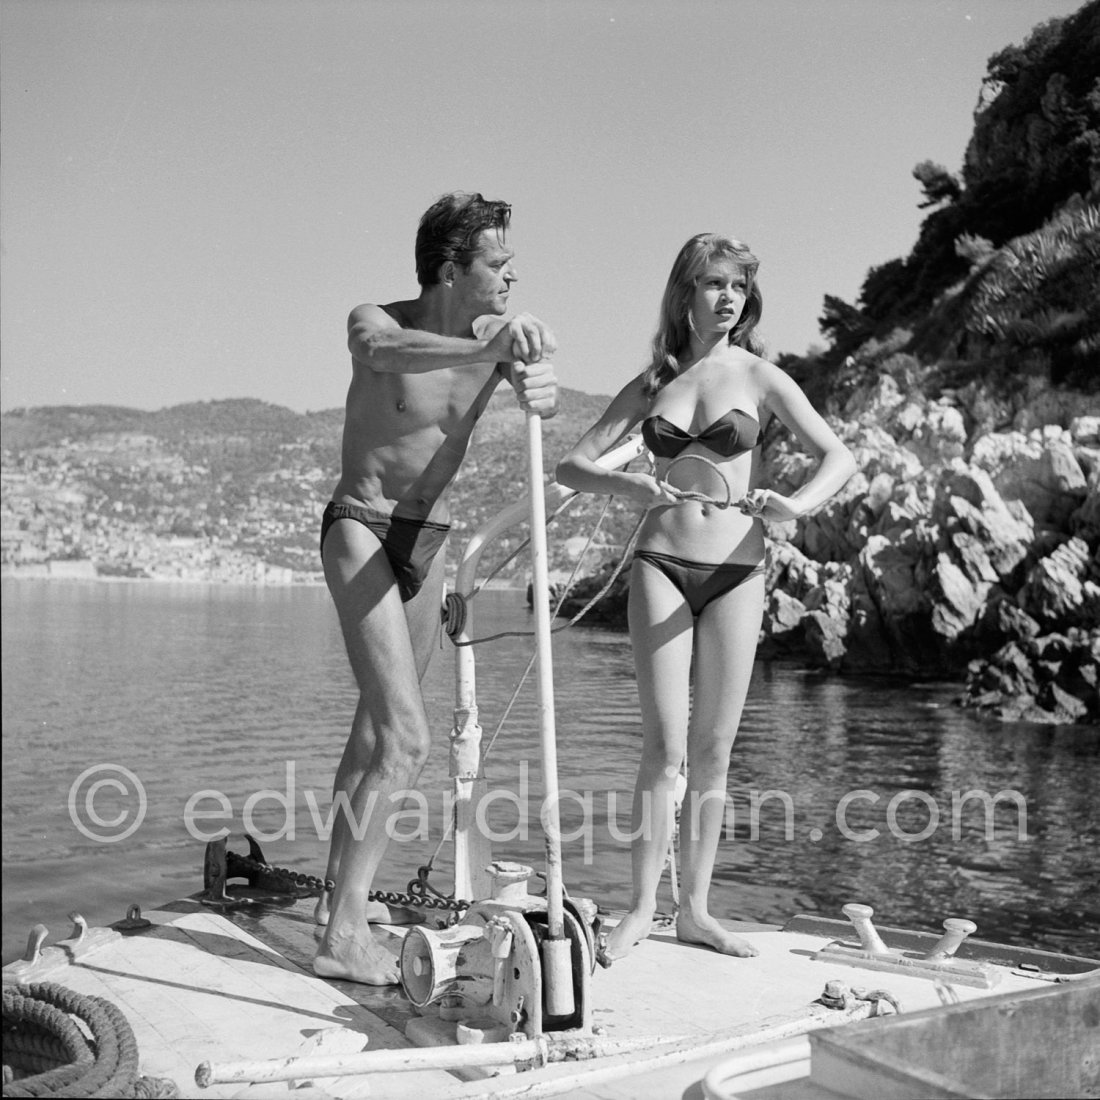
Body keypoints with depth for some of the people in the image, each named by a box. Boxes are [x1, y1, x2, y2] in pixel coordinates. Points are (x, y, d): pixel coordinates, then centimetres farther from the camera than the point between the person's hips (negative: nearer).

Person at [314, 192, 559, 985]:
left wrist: (539, 386, -44)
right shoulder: (376, 321, -16)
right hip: (361, 530, -7)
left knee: (378, 726, 16)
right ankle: (345, 934, -12)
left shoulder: (499, 333, -2)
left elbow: (544, 404, -20)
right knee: (407, 739, -18)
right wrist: (481, 350, -59)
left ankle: (339, 893, 31)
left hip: (430, 541, 7)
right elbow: (384, 350, -41)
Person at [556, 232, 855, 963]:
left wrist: (796, 504, -22)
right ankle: (642, 909, 3)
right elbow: (572, 466, 5)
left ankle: (695, 909, 14)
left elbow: (840, 456, -2)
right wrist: (627, 487, -16)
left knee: (714, 753, 4)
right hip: (662, 567, 0)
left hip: (736, 574, 0)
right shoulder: (651, 384, 9)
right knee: (666, 748, -6)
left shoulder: (760, 376, 4)